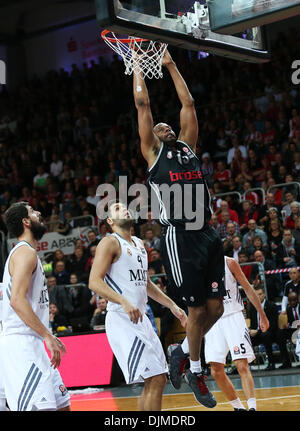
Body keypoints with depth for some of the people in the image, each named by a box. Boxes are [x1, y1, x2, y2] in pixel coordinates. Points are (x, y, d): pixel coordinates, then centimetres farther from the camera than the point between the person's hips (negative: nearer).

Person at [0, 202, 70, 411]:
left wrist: (47, 336, 21)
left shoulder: (25, 252, 22)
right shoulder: (26, 252, -10)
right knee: (40, 407, -19)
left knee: (62, 404, 11)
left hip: (32, 345, 11)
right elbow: (17, 300, -22)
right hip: (22, 344, -11)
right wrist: (48, 336, -22)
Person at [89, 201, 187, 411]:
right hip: (122, 320, -9)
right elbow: (94, 282, -17)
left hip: (140, 319, 9)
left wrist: (172, 305, 22)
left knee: (157, 379, 10)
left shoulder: (140, 244, 19)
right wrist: (124, 302, -29)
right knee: (155, 379, -15)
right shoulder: (110, 242, -6)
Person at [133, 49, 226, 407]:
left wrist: (171, 66, 24)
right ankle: (195, 372, 15)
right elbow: (142, 104, 6)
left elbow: (188, 103, 21)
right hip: (180, 239, -5)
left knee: (215, 307, 5)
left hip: (207, 235, 5)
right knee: (197, 309, -2)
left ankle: (184, 347, 29)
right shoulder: (153, 153, 7)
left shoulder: (188, 146, 20)